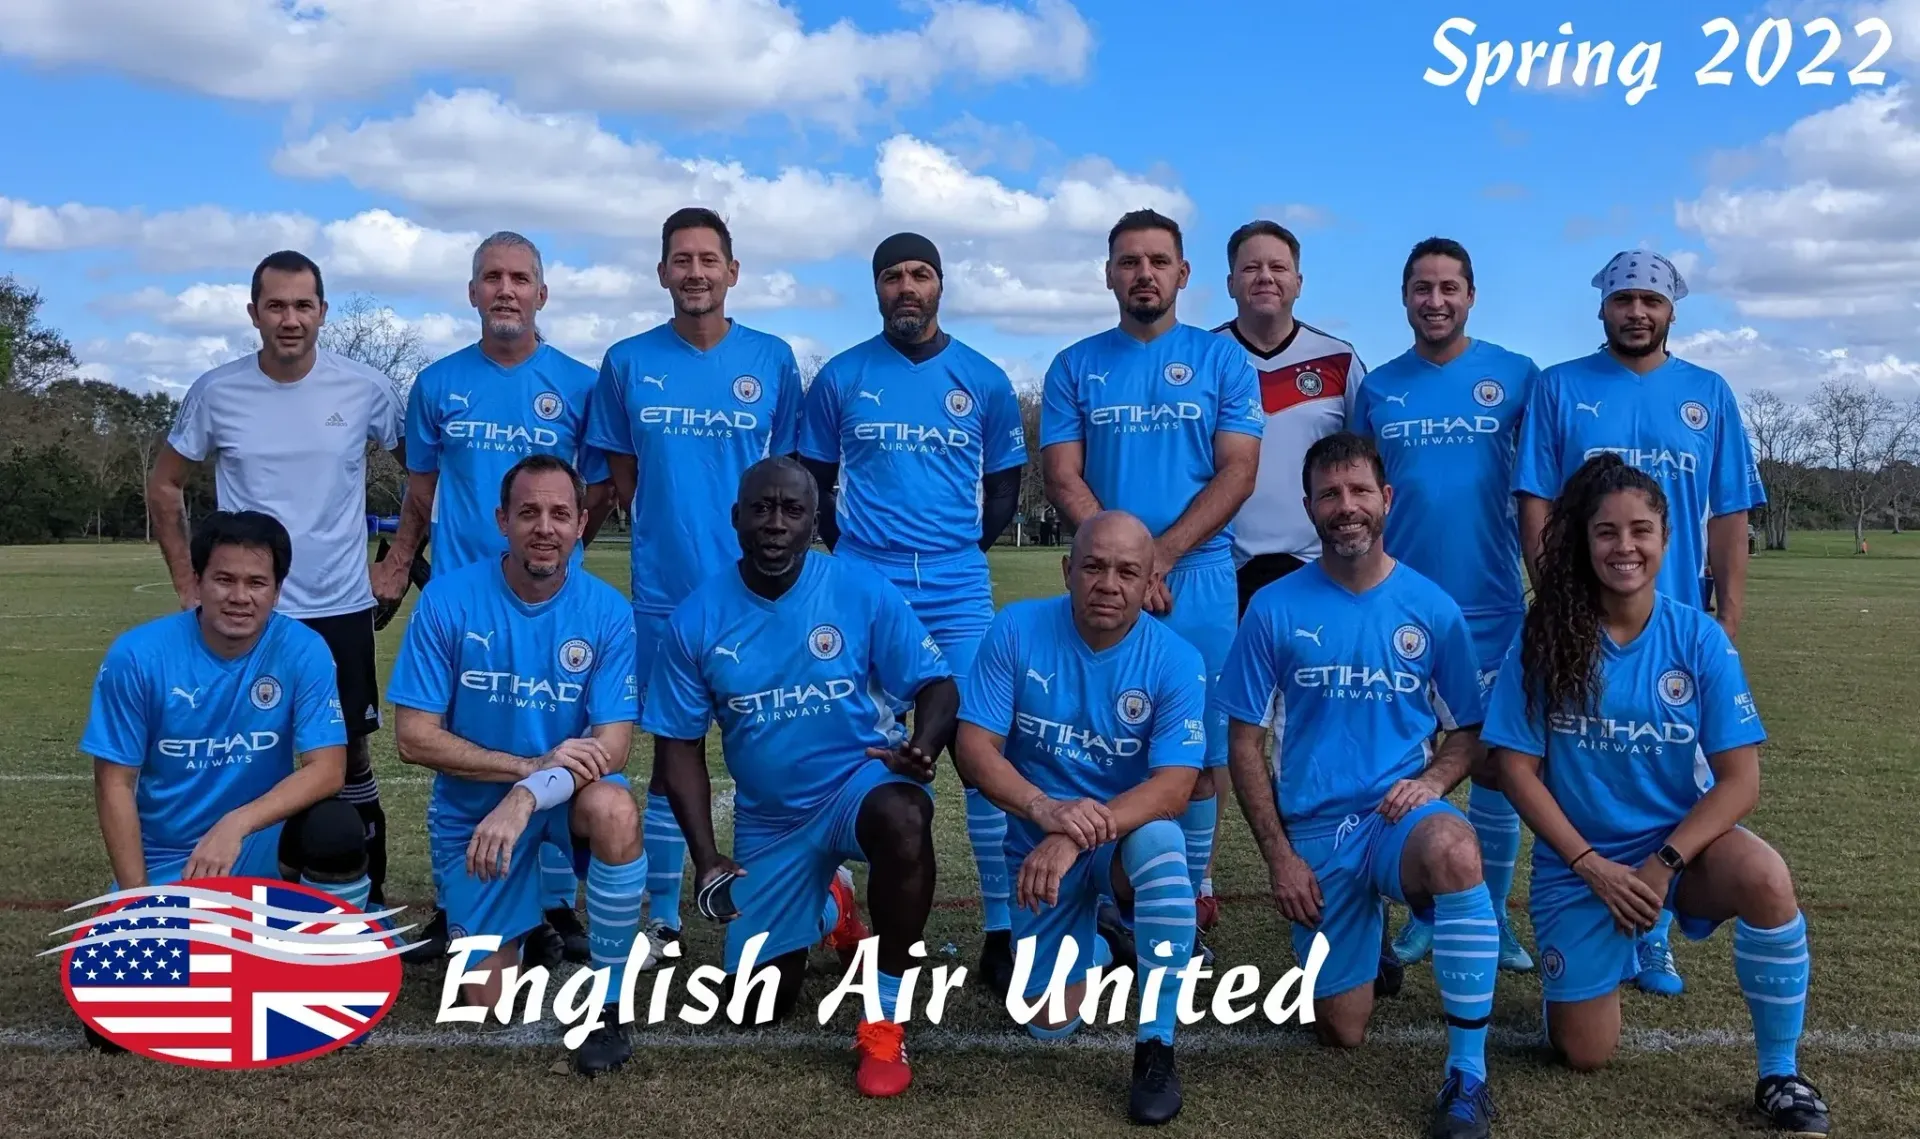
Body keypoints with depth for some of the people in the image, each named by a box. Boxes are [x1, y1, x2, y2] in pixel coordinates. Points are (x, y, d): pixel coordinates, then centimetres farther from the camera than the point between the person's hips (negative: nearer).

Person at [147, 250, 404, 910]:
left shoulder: (364, 389, -5)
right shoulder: (216, 393, -3)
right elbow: (164, 486, 9)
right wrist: (187, 583, 4)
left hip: (341, 610, 0)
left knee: (350, 758, 8)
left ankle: (369, 906, 20)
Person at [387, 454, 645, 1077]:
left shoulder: (607, 611, -13)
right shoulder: (447, 599, -15)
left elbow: (612, 747, -18)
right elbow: (414, 738, -15)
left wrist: (525, 797, -35)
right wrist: (533, 763, -26)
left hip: (571, 792, 0)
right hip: (471, 805, 0)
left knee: (615, 811, -36)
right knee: (487, 1003, -1)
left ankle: (608, 1005, -16)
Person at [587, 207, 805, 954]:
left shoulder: (773, 360, 1)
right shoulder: (628, 362, 2)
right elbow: (621, 477, 9)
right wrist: (669, 530, 1)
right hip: (664, 591, 1)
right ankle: (662, 919, 20)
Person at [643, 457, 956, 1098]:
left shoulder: (863, 593, -14)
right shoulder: (696, 620, -8)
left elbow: (936, 686, -11)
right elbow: (679, 747, -3)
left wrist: (923, 746, -33)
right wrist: (706, 859, -12)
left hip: (860, 781, -3)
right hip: (768, 820, 3)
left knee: (902, 818, -40)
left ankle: (886, 1022, -22)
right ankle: (826, 907, 41)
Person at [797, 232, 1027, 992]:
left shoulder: (983, 380, 8)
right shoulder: (841, 378, 6)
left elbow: (1006, 481, 16)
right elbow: (812, 478, 13)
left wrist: (969, 542, 3)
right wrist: (846, 547, 2)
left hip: (959, 592, 1)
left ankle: (1001, 931, 5)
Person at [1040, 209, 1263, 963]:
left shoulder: (1223, 360, 6)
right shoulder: (1074, 367, 9)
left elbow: (1237, 474, -2)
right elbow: (1062, 479, 2)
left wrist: (1160, 555, -12)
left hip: (1199, 581, 0)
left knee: (1200, 750, 3)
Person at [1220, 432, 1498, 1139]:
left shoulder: (1432, 608, -1)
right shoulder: (1274, 610, -4)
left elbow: (1467, 731, 9)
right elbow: (1246, 745, 1)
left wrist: (1431, 781, -13)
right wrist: (1279, 857, -6)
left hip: (1400, 814, -1)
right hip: (1315, 831, 1)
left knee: (1454, 851, -39)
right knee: (1342, 1035, 5)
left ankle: (1468, 1073, -24)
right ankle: (1363, 930, 40)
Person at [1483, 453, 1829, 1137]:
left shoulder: (1699, 638, -9)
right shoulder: (1544, 639, -11)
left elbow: (1740, 778, -10)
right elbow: (1517, 770, -9)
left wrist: (1664, 863, -20)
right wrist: (1594, 867, -15)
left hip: (1681, 841, 1)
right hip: (1578, 863, 0)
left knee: (1766, 878, -33)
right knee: (1585, 1055, -1)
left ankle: (1781, 1078, -11)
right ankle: (1596, 956, 34)